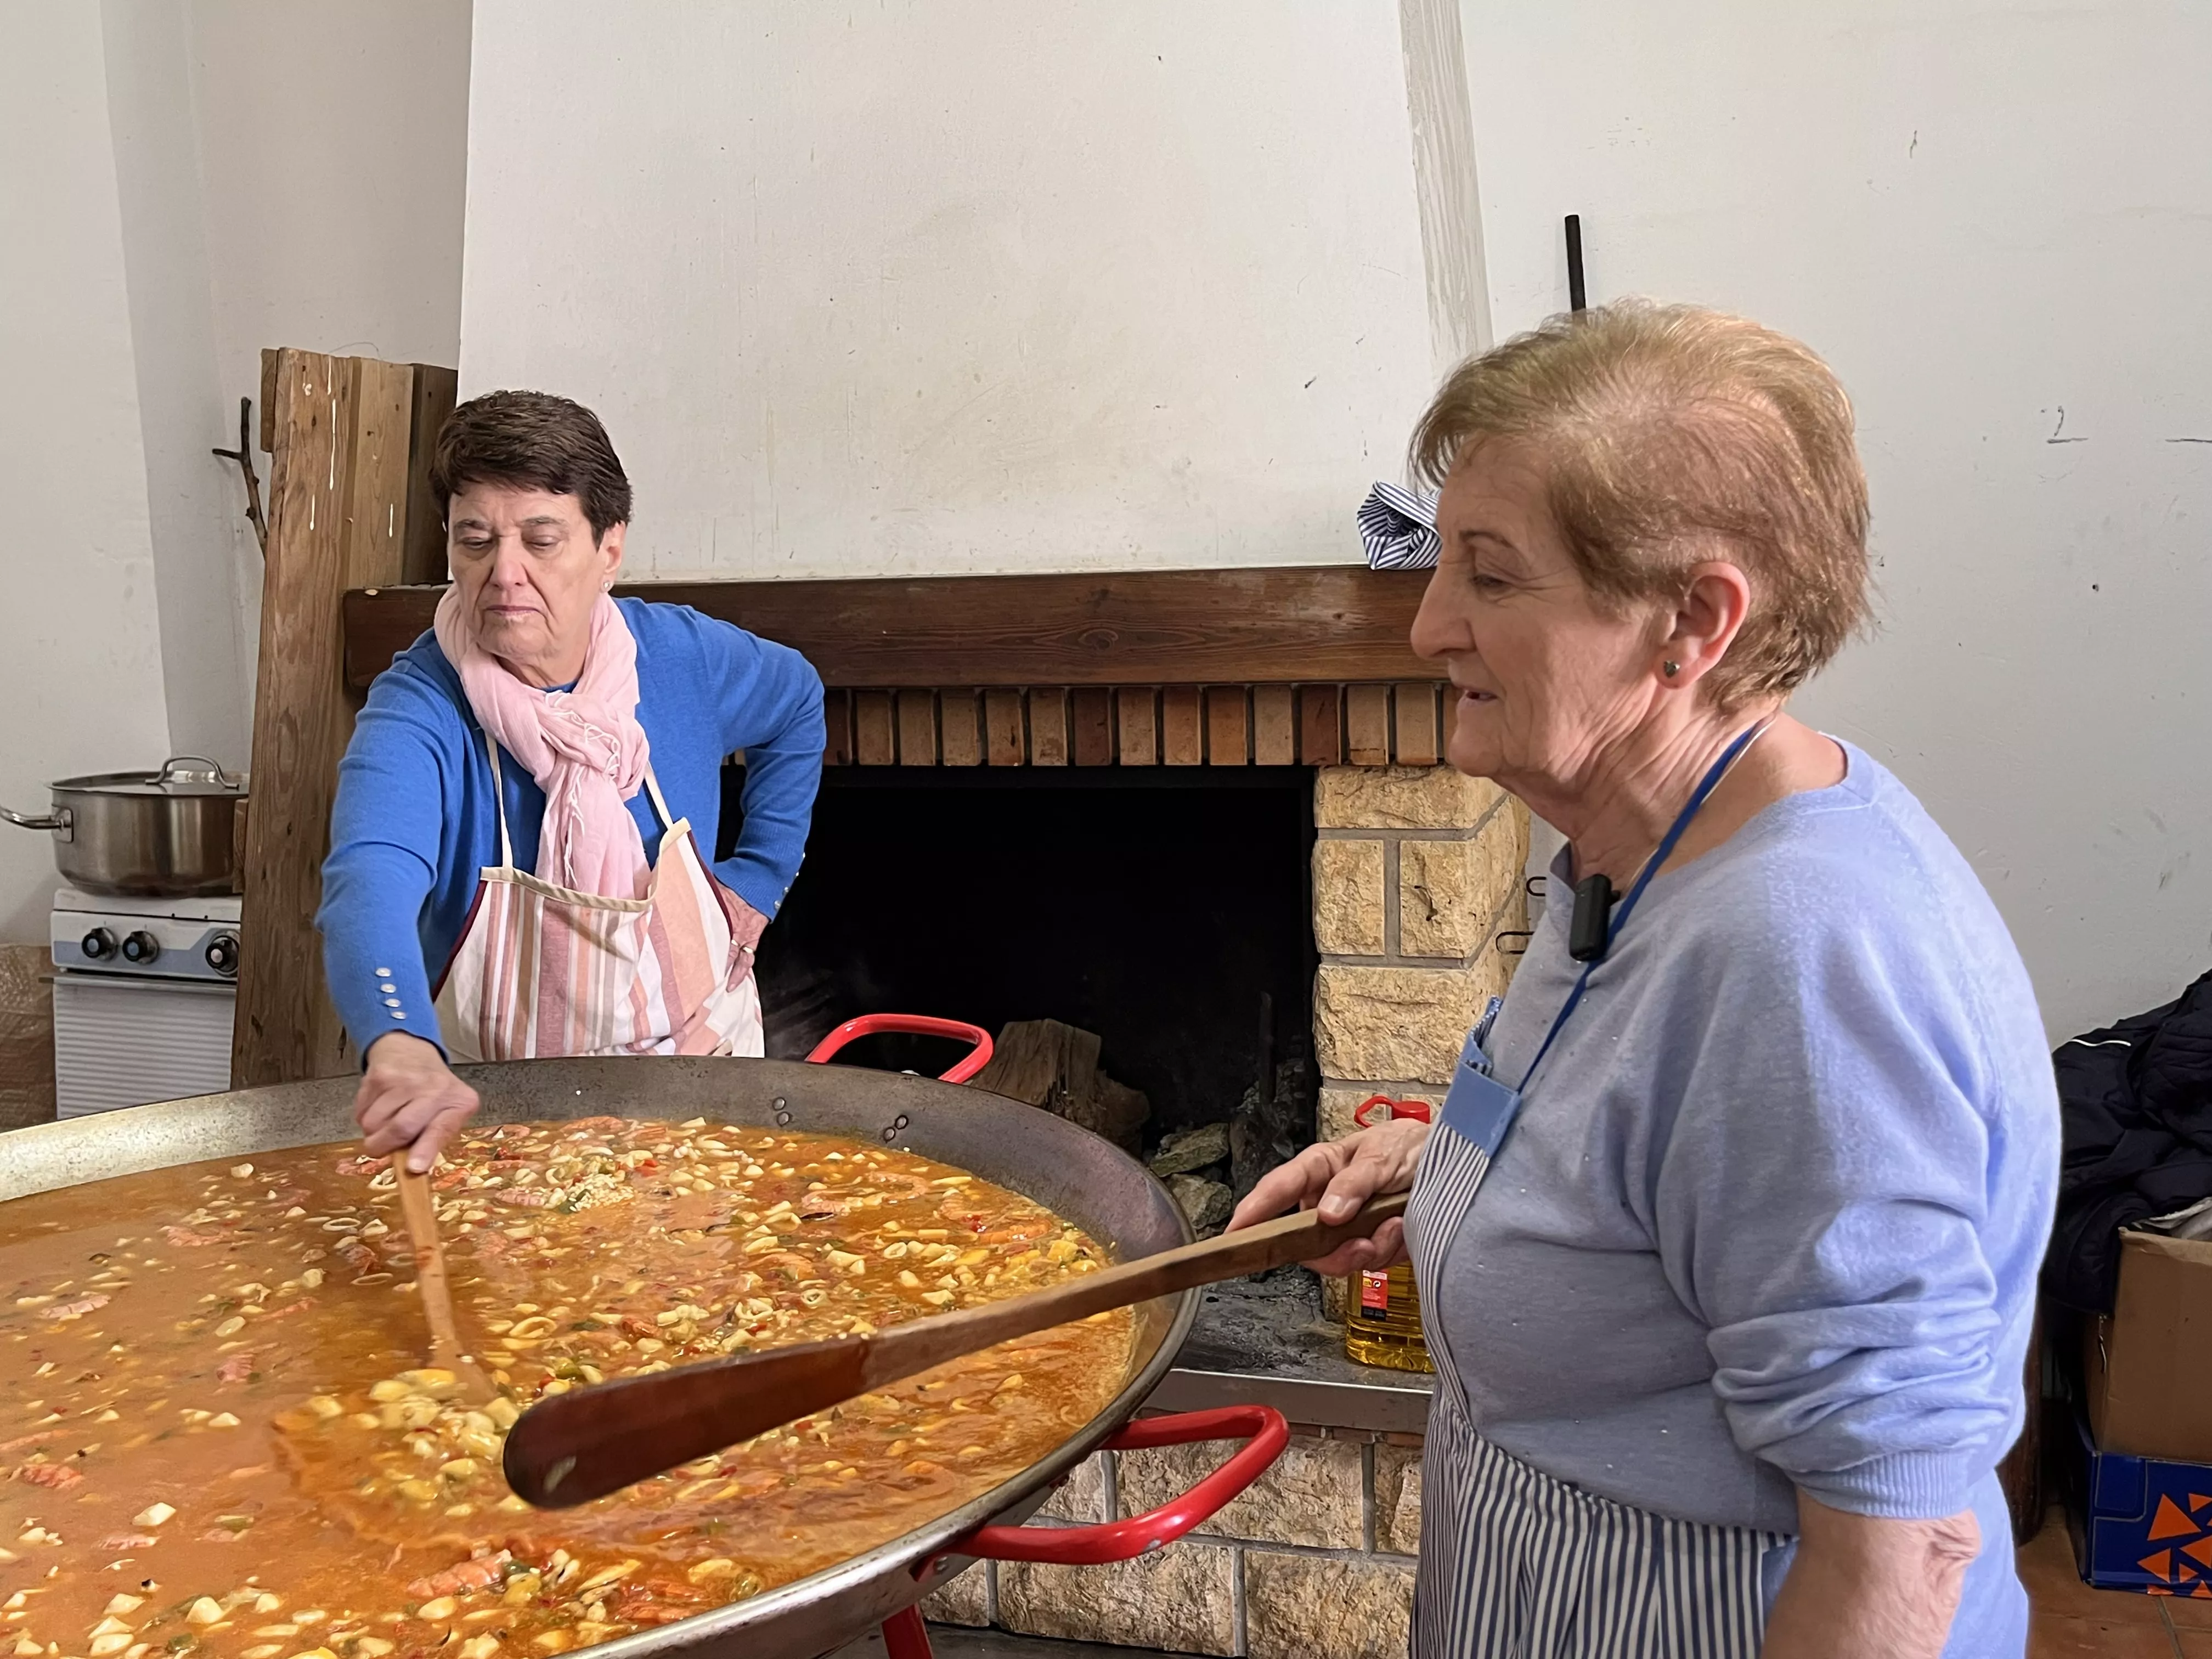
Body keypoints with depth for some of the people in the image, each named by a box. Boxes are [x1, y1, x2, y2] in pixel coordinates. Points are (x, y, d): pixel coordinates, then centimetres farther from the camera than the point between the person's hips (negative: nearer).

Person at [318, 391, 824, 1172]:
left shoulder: (683, 655, -6)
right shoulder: (417, 711, -19)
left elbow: (797, 705, 16)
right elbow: (371, 880, -38)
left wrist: (758, 879, 7)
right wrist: (401, 1046, -58)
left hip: (697, 1054, 2)